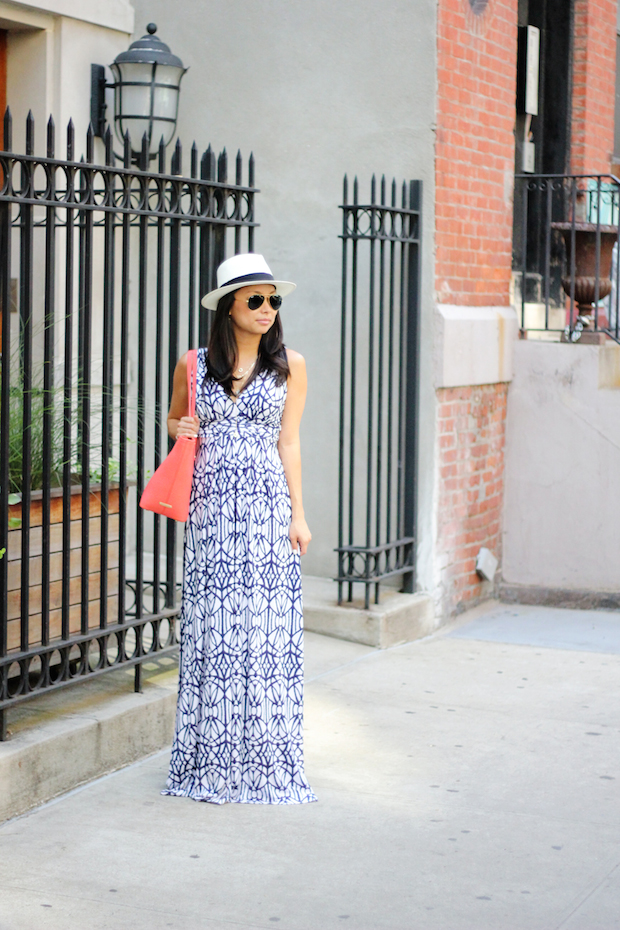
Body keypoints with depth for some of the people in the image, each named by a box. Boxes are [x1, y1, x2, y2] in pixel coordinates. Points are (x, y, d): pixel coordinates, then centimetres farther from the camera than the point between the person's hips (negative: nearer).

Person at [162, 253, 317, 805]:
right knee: (212, 625, 1)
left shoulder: (289, 366, 5)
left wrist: (298, 515, 1)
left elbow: (288, 443, 6)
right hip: (212, 505, 1)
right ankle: (213, 762, 10)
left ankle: (265, 761, 6)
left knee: (267, 627, -3)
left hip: (267, 504, -1)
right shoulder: (194, 366, 7)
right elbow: (174, 419, 23)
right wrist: (181, 429, -1)